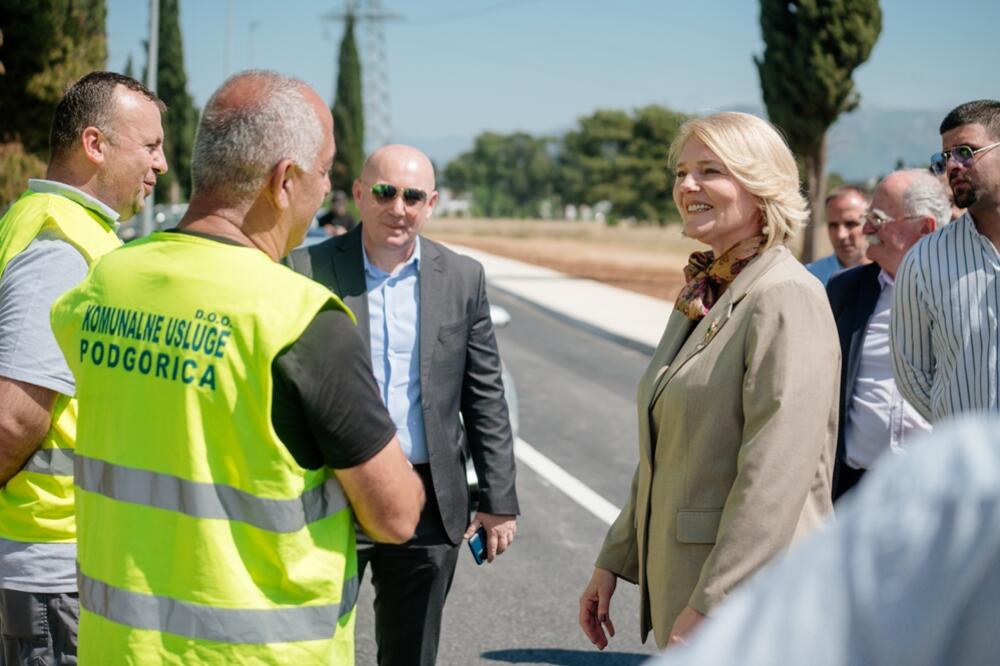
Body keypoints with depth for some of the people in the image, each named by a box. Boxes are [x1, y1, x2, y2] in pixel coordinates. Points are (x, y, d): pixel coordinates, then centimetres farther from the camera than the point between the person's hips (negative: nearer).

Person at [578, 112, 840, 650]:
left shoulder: (786, 298, -16)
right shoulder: (702, 294, 13)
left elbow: (774, 480, -22)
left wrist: (707, 607, -24)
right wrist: (614, 561, 16)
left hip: (750, 603, -8)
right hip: (678, 578, 8)